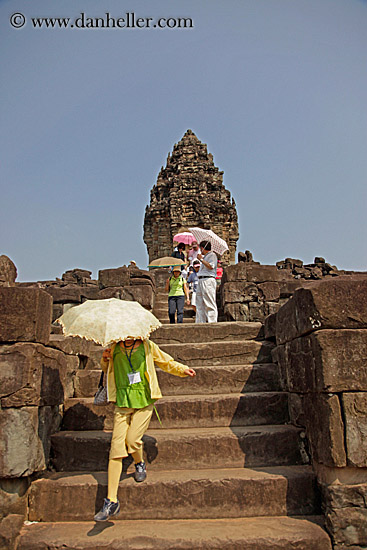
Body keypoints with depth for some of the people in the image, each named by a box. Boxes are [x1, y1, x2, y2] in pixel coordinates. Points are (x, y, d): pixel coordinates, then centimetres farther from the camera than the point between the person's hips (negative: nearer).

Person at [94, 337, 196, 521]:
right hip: (122, 403, 2)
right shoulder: (114, 348, 7)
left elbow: (166, 362, 16)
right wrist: (105, 360, 2)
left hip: (144, 401, -1)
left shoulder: (147, 346, 3)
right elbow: (107, 370, 23)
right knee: (116, 448, -5)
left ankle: (140, 464, 24)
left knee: (132, 440, -14)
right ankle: (111, 501, 4)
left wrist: (183, 369, 4)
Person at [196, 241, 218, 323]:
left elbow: (211, 266, -16)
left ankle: (212, 322, -10)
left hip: (208, 280, -9)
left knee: (210, 304, -10)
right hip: (201, 281, 9)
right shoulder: (205, 256, 25)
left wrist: (201, 259, -10)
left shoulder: (212, 255, -1)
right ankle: (200, 321, 7)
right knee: (200, 303, 5)